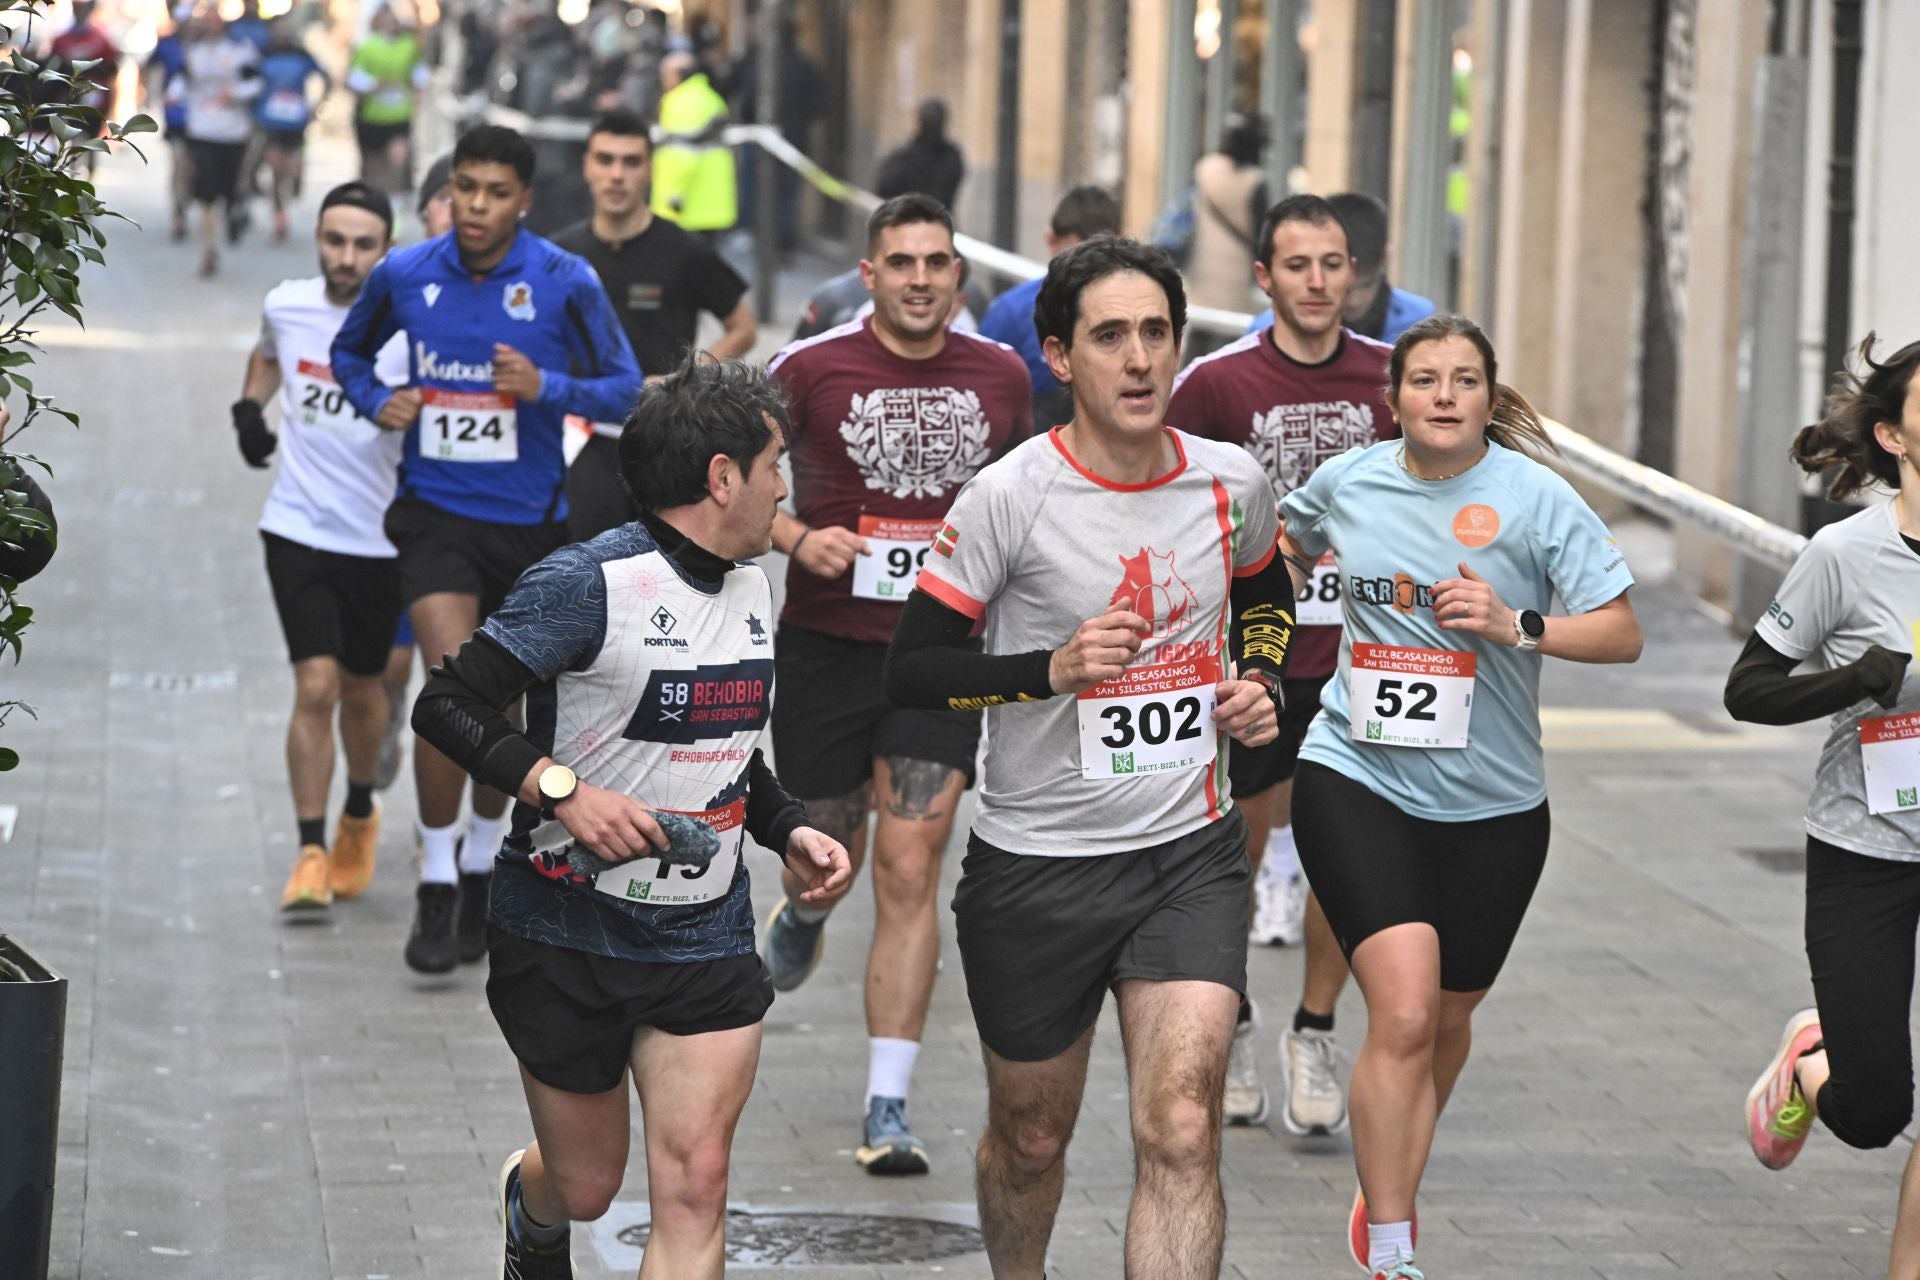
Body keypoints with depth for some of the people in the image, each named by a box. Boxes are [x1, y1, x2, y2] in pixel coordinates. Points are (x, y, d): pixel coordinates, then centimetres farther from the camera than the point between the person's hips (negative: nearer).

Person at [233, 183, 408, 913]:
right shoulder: (287, 306, -1)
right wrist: (250, 406, 8)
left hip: (380, 538, -1)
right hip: (299, 529, 1)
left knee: (361, 689, 14)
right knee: (316, 685, -11)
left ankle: (359, 813, 41)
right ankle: (311, 853, -5)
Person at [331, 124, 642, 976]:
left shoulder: (564, 283, -9)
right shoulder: (404, 275, -3)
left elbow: (624, 390, -4)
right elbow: (349, 351, 16)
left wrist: (547, 387, -22)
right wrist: (377, 402, -4)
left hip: (528, 521, 1)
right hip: (435, 511, 0)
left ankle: (483, 861, 35)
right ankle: (436, 883, -7)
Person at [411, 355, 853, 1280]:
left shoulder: (751, 586, 9)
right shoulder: (590, 584, -16)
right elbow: (445, 706, -17)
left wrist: (790, 831, 6)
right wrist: (563, 791, -27)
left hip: (706, 943, 5)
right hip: (568, 934, -5)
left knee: (694, 1186, -9)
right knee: (586, 1187, 12)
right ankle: (530, 1203, 50)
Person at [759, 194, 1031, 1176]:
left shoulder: (999, 376, 4)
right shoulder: (812, 368, -5)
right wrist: (796, 539, -15)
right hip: (826, 645, 0)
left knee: (910, 873, -9)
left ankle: (889, 1105, -7)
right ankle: (803, 914, 55)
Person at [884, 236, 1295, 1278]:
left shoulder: (1233, 484, 1)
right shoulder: (1009, 497, -12)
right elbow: (908, 671, -10)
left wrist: (1259, 680, 3)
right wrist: (1052, 669, -23)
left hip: (1191, 852, 2)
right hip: (1035, 867, -2)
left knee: (1180, 1132, -15)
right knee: (1030, 1135, 15)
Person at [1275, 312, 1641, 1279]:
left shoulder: (1534, 497, -7)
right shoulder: (1347, 482, 0)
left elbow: (1622, 633, -10)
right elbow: (1287, 536, 26)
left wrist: (1516, 626, -22)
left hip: (1491, 801, 1)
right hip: (1357, 779, -1)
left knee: (1448, 1017, 16)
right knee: (1403, 1012, -17)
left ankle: (1388, 1192, 42)